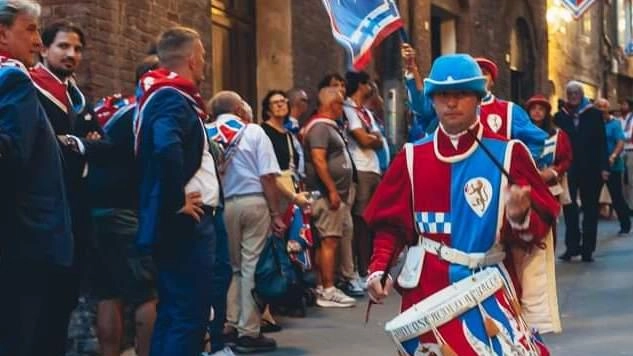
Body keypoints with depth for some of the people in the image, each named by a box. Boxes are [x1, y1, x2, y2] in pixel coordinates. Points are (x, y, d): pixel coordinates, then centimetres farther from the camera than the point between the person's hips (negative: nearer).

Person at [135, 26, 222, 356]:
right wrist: (177, 200, -22)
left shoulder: (163, 95, 17)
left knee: (173, 312, 14)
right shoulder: (173, 99, -14)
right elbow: (167, 148, -32)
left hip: (183, 221, 10)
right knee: (189, 314, -7)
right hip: (185, 221, -10)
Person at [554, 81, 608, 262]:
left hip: (591, 168, 0)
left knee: (590, 208, 5)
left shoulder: (594, 114, 2)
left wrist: (604, 167, -7)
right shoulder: (560, 116, 4)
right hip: (568, 169, 1)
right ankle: (572, 246, 7)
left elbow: (602, 142, 0)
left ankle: (587, 248, 10)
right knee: (569, 207, 0)